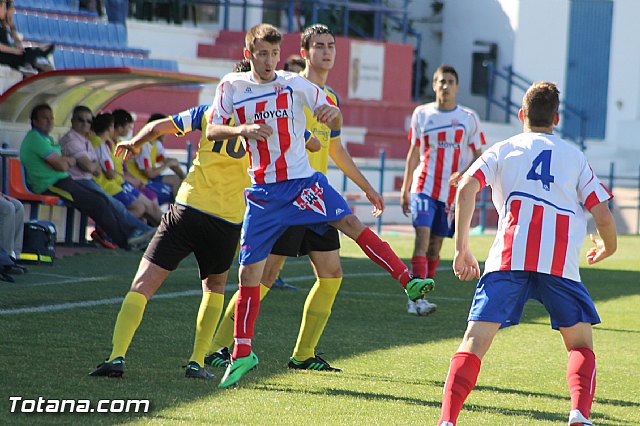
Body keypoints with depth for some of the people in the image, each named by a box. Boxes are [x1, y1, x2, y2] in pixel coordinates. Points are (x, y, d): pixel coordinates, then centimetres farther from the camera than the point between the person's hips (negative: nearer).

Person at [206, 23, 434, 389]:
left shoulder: (295, 84, 0)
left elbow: (335, 124, 4)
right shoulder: (232, 87, 2)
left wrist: (333, 114, -21)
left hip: (303, 181, -1)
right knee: (249, 272, 1)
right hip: (263, 192, 1)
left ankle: (409, 282, -23)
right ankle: (242, 354, 12)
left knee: (351, 223, -21)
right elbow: (211, 131, -3)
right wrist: (243, 129, -22)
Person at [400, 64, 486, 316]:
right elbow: (414, 152, 13)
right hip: (424, 187, -1)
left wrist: (464, 174, -15)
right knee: (422, 236, -17)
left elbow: (479, 156, 5)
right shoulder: (421, 114, 7)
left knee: (436, 244, 5)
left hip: (452, 191, 1)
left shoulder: (468, 118, 4)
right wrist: (405, 189, 9)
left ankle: (417, 299, 13)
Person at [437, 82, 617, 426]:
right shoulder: (574, 156, 21)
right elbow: (603, 216, 13)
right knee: (580, 343, 15)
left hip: (508, 257, 0)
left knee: (475, 340, -2)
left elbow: (466, 188, 2)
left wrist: (461, 248, 6)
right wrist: (607, 248, 35)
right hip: (561, 263, 0)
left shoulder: (503, 150, 20)